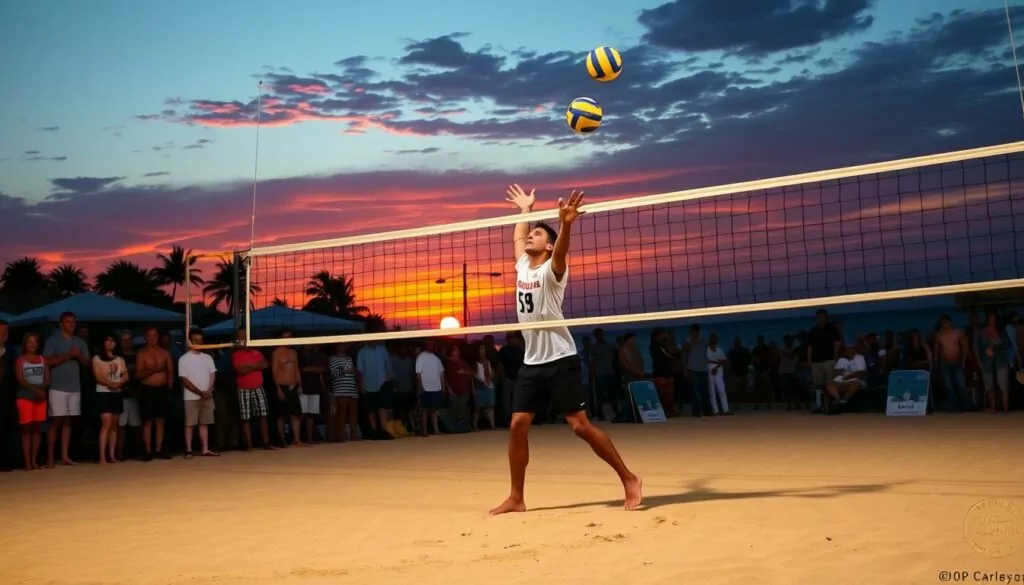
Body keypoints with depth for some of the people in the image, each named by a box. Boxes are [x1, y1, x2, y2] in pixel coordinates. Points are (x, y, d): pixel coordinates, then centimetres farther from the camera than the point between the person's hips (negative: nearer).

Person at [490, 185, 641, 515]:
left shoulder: (551, 270, -8)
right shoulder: (522, 265, 11)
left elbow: (560, 253, -32)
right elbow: (517, 239, 32)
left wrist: (565, 225, -50)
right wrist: (525, 209, 41)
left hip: (560, 360, -7)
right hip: (532, 363, 7)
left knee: (580, 426, -8)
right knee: (518, 425, 0)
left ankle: (629, 479, 5)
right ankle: (516, 498, 9)